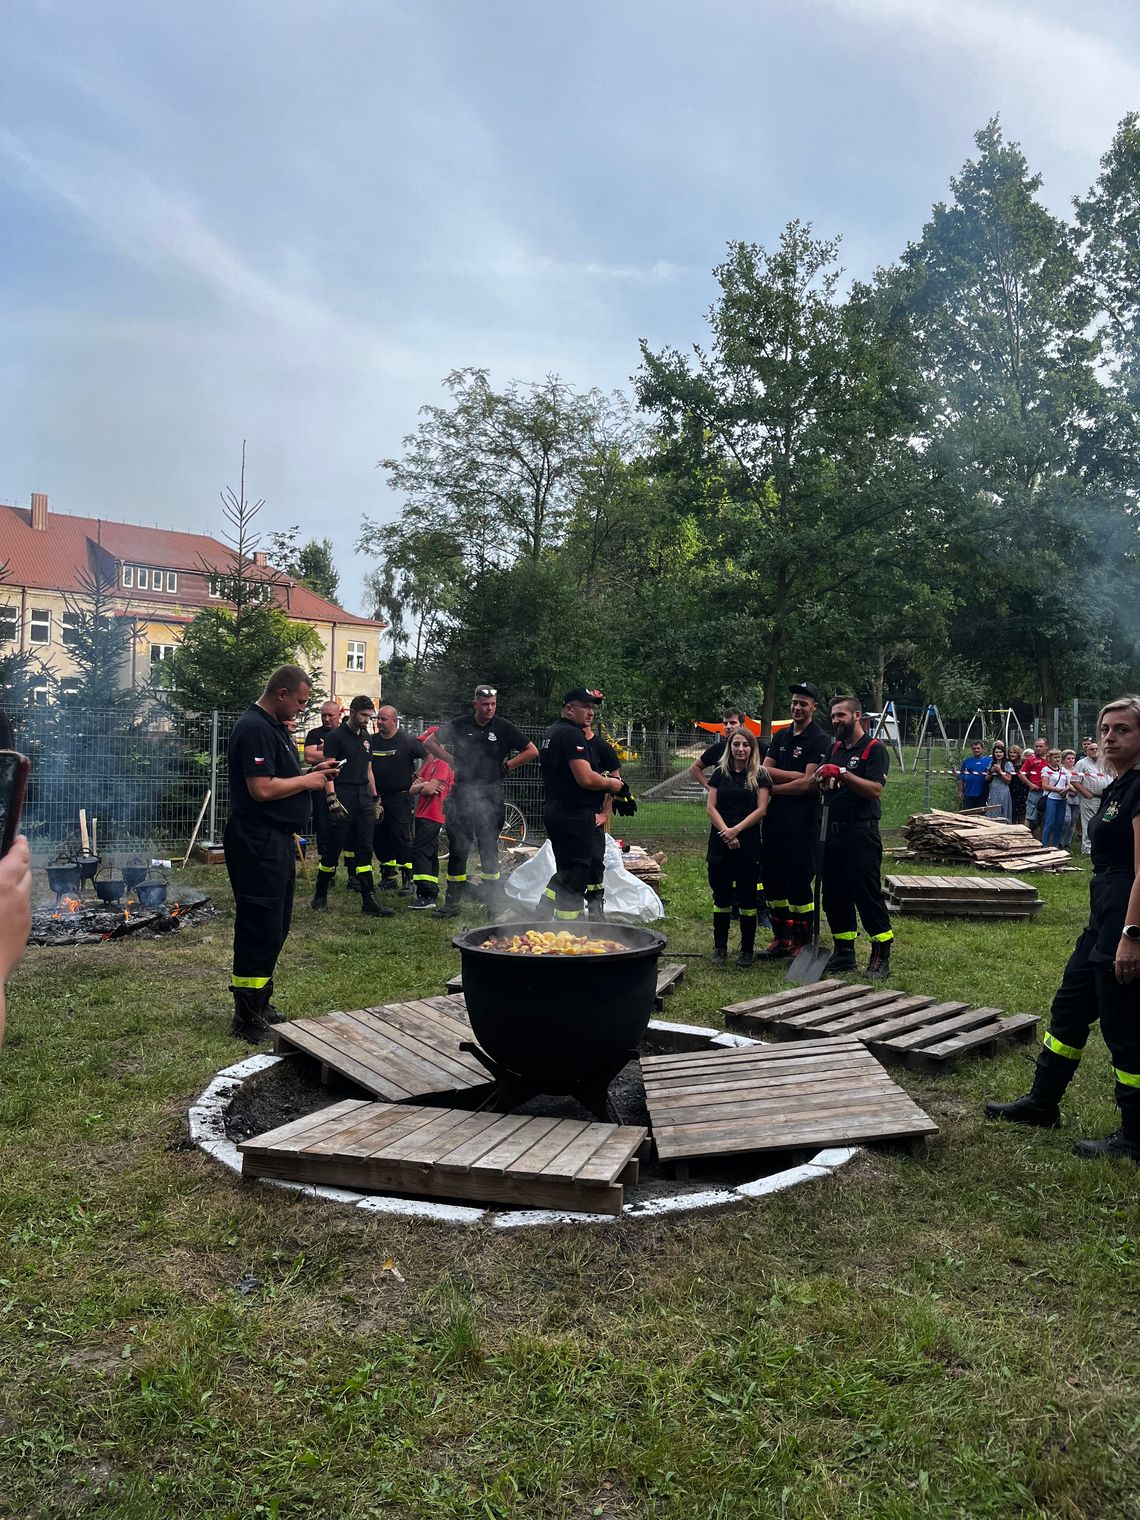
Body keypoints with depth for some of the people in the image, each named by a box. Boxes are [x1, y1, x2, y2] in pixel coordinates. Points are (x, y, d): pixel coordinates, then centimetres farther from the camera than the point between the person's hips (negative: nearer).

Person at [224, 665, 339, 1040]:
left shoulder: (273, 726, 16)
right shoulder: (254, 728, -17)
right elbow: (262, 789, -25)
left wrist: (313, 771, 9)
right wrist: (308, 781, -13)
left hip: (277, 841, 11)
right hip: (258, 843, -11)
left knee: (275, 928, 17)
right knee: (260, 929, -5)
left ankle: (260, 1005, 29)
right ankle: (248, 1019, 4)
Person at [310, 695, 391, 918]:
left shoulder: (367, 738, 16)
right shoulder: (336, 736, -5)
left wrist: (375, 799, 18)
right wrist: (332, 800, -20)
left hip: (364, 799, 6)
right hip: (343, 799, -6)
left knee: (364, 851, 4)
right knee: (333, 849, 0)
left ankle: (369, 902, 4)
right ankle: (320, 897, 14)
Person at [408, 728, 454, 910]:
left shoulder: (442, 764, -11)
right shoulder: (427, 764, 18)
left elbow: (429, 789, -21)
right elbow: (412, 790, 10)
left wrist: (420, 786, 0)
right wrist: (423, 785, -10)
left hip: (432, 816, -10)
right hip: (423, 815, 10)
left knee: (419, 851, -17)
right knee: (430, 854, 14)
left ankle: (426, 896, -19)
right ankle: (432, 893, 22)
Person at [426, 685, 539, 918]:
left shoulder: (503, 728, 0)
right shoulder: (460, 725, 3)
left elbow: (532, 752, 6)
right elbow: (431, 743, 12)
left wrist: (507, 765, 0)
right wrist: (451, 760, 1)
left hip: (490, 796, -1)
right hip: (462, 793, 1)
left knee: (489, 849, 4)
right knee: (457, 849, 4)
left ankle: (495, 900, 12)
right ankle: (452, 902, 11)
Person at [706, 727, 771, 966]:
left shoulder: (760, 775, 2)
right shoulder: (720, 773, 9)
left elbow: (761, 809, -5)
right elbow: (711, 807, 3)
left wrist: (736, 830, -14)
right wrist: (726, 832, -10)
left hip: (748, 842, -2)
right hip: (720, 843, 2)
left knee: (747, 897, 3)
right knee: (721, 896, 6)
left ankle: (747, 950, 13)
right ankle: (719, 948, 15)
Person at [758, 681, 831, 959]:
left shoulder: (821, 740, -6)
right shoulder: (781, 736, 16)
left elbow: (809, 783, -14)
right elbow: (765, 770, 5)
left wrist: (774, 788, -4)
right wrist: (796, 775, -8)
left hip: (803, 819, -7)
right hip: (775, 818, 7)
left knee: (800, 882, -2)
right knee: (773, 879, 10)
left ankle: (802, 941, 9)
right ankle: (781, 939, 20)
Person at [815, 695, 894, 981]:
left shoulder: (874, 749, -5)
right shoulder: (835, 749, 17)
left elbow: (875, 789, -17)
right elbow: (819, 786, 17)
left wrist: (843, 774, -23)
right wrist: (822, 781, -5)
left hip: (861, 833, -7)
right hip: (834, 831, 7)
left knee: (867, 893, -5)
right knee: (834, 894, 9)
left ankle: (881, 957, 4)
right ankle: (844, 953, 20)